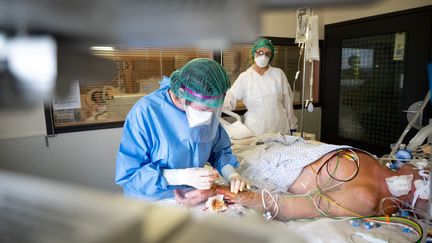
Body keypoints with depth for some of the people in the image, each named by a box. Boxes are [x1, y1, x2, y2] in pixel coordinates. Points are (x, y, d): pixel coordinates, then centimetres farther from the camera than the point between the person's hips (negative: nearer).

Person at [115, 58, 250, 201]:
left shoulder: (204, 107, -5)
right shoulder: (145, 112, -20)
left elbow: (220, 150, 6)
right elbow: (128, 175, -19)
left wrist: (231, 174, -13)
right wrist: (183, 177, -27)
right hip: (153, 203, -2)